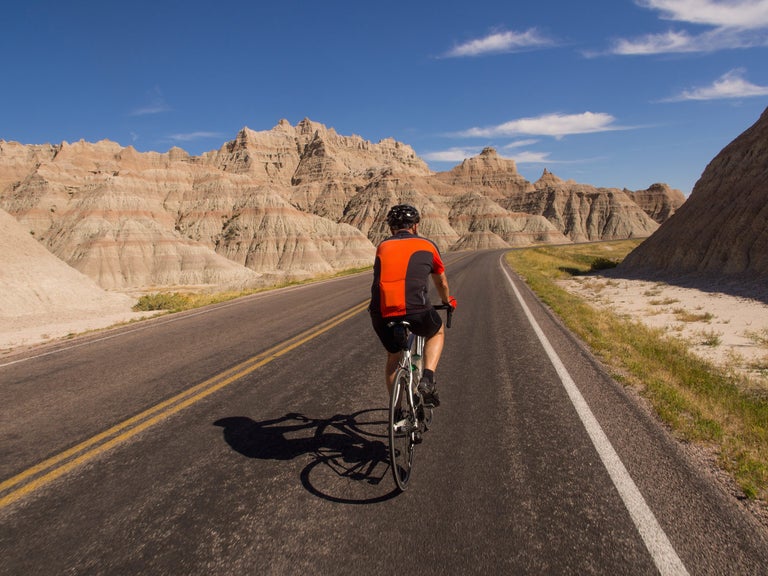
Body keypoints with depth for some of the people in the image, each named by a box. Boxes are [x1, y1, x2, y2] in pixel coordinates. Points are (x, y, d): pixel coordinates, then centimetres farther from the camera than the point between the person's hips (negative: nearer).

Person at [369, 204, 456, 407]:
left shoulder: (382, 247, 21)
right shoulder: (427, 246, 16)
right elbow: (441, 282, 31)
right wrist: (448, 301, 52)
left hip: (381, 313, 3)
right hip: (416, 311, -2)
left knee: (393, 356, 28)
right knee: (437, 332, 30)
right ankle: (427, 379, 12)